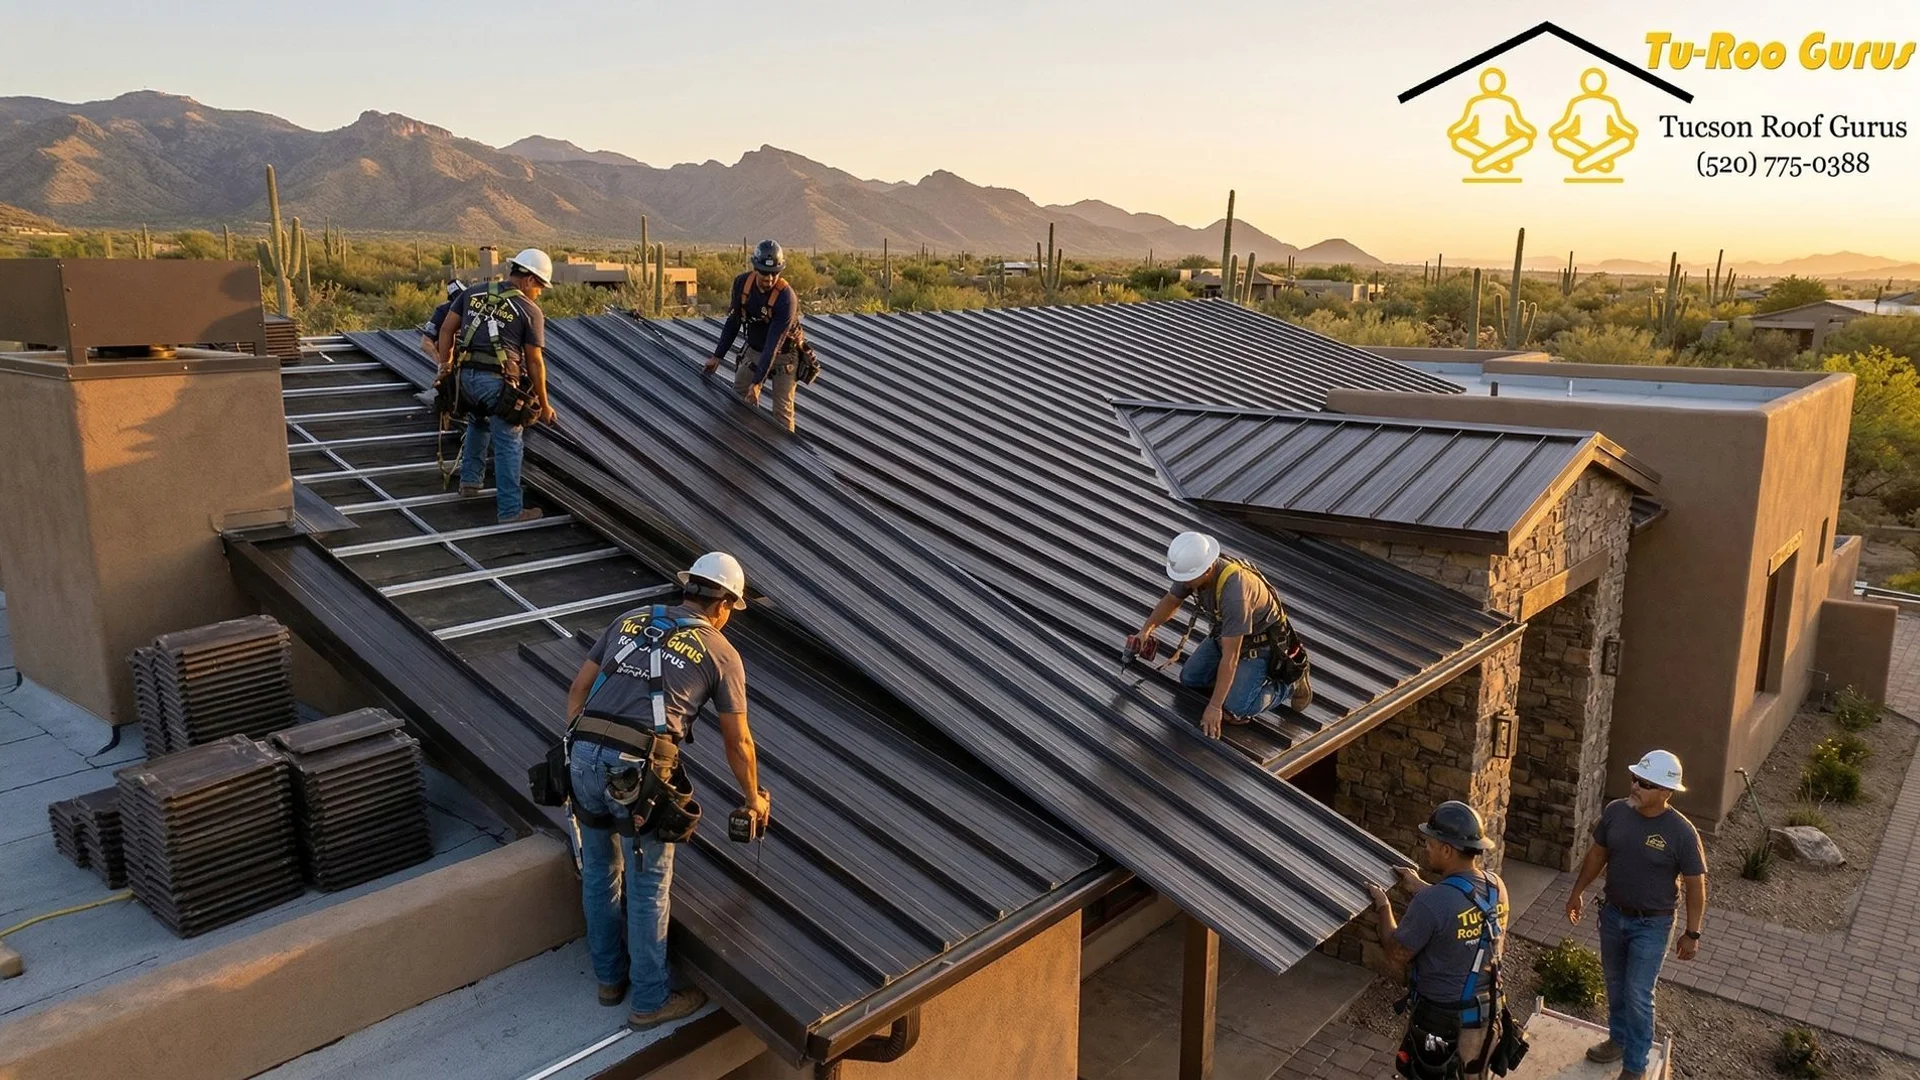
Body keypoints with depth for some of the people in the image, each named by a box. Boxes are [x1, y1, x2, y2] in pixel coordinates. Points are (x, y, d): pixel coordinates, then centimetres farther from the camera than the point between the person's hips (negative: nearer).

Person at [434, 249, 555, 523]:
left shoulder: (474, 293, 12)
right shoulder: (531, 311, -2)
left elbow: (447, 328, 11)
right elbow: (534, 361, -2)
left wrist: (445, 364, 23)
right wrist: (543, 403, 4)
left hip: (466, 375, 6)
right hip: (499, 382, -6)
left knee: (477, 422, 33)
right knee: (508, 445, 3)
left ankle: (470, 480, 38)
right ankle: (510, 510, 6)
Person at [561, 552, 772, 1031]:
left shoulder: (630, 620, 19)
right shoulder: (721, 652, 7)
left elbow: (577, 691, 18)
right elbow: (738, 742, 13)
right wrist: (754, 798, 27)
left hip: (585, 758, 5)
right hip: (638, 773, -5)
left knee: (599, 873, 22)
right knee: (649, 887, 11)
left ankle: (609, 978, 39)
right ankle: (650, 1002, 23)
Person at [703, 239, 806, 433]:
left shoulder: (786, 298, -31)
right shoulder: (742, 283, -14)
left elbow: (774, 343, -32)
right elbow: (733, 322, 0)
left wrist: (757, 382, -34)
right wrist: (718, 356, -1)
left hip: (783, 355, -5)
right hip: (755, 351, 5)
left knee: (782, 411, -9)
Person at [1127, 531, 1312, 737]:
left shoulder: (1234, 592, -41)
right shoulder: (1192, 568, -18)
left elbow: (1229, 656, -37)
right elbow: (1171, 601, 5)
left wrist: (1214, 707, -33)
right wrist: (1145, 631, -9)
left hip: (1258, 641, -7)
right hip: (1226, 632, 8)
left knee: (1234, 710, -17)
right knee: (1190, 679, 2)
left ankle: (1292, 680, 6)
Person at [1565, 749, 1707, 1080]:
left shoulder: (1681, 833, -22)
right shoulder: (1615, 811, -10)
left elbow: (1695, 885, -12)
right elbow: (1597, 854, 6)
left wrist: (1692, 933, -9)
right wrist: (1577, 892, 11)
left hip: (1652, 925, -4)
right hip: (1612, 915, 5)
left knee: (1638, 995, 2)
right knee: (1615, 984, 20)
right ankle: (1618, 1039, 42)